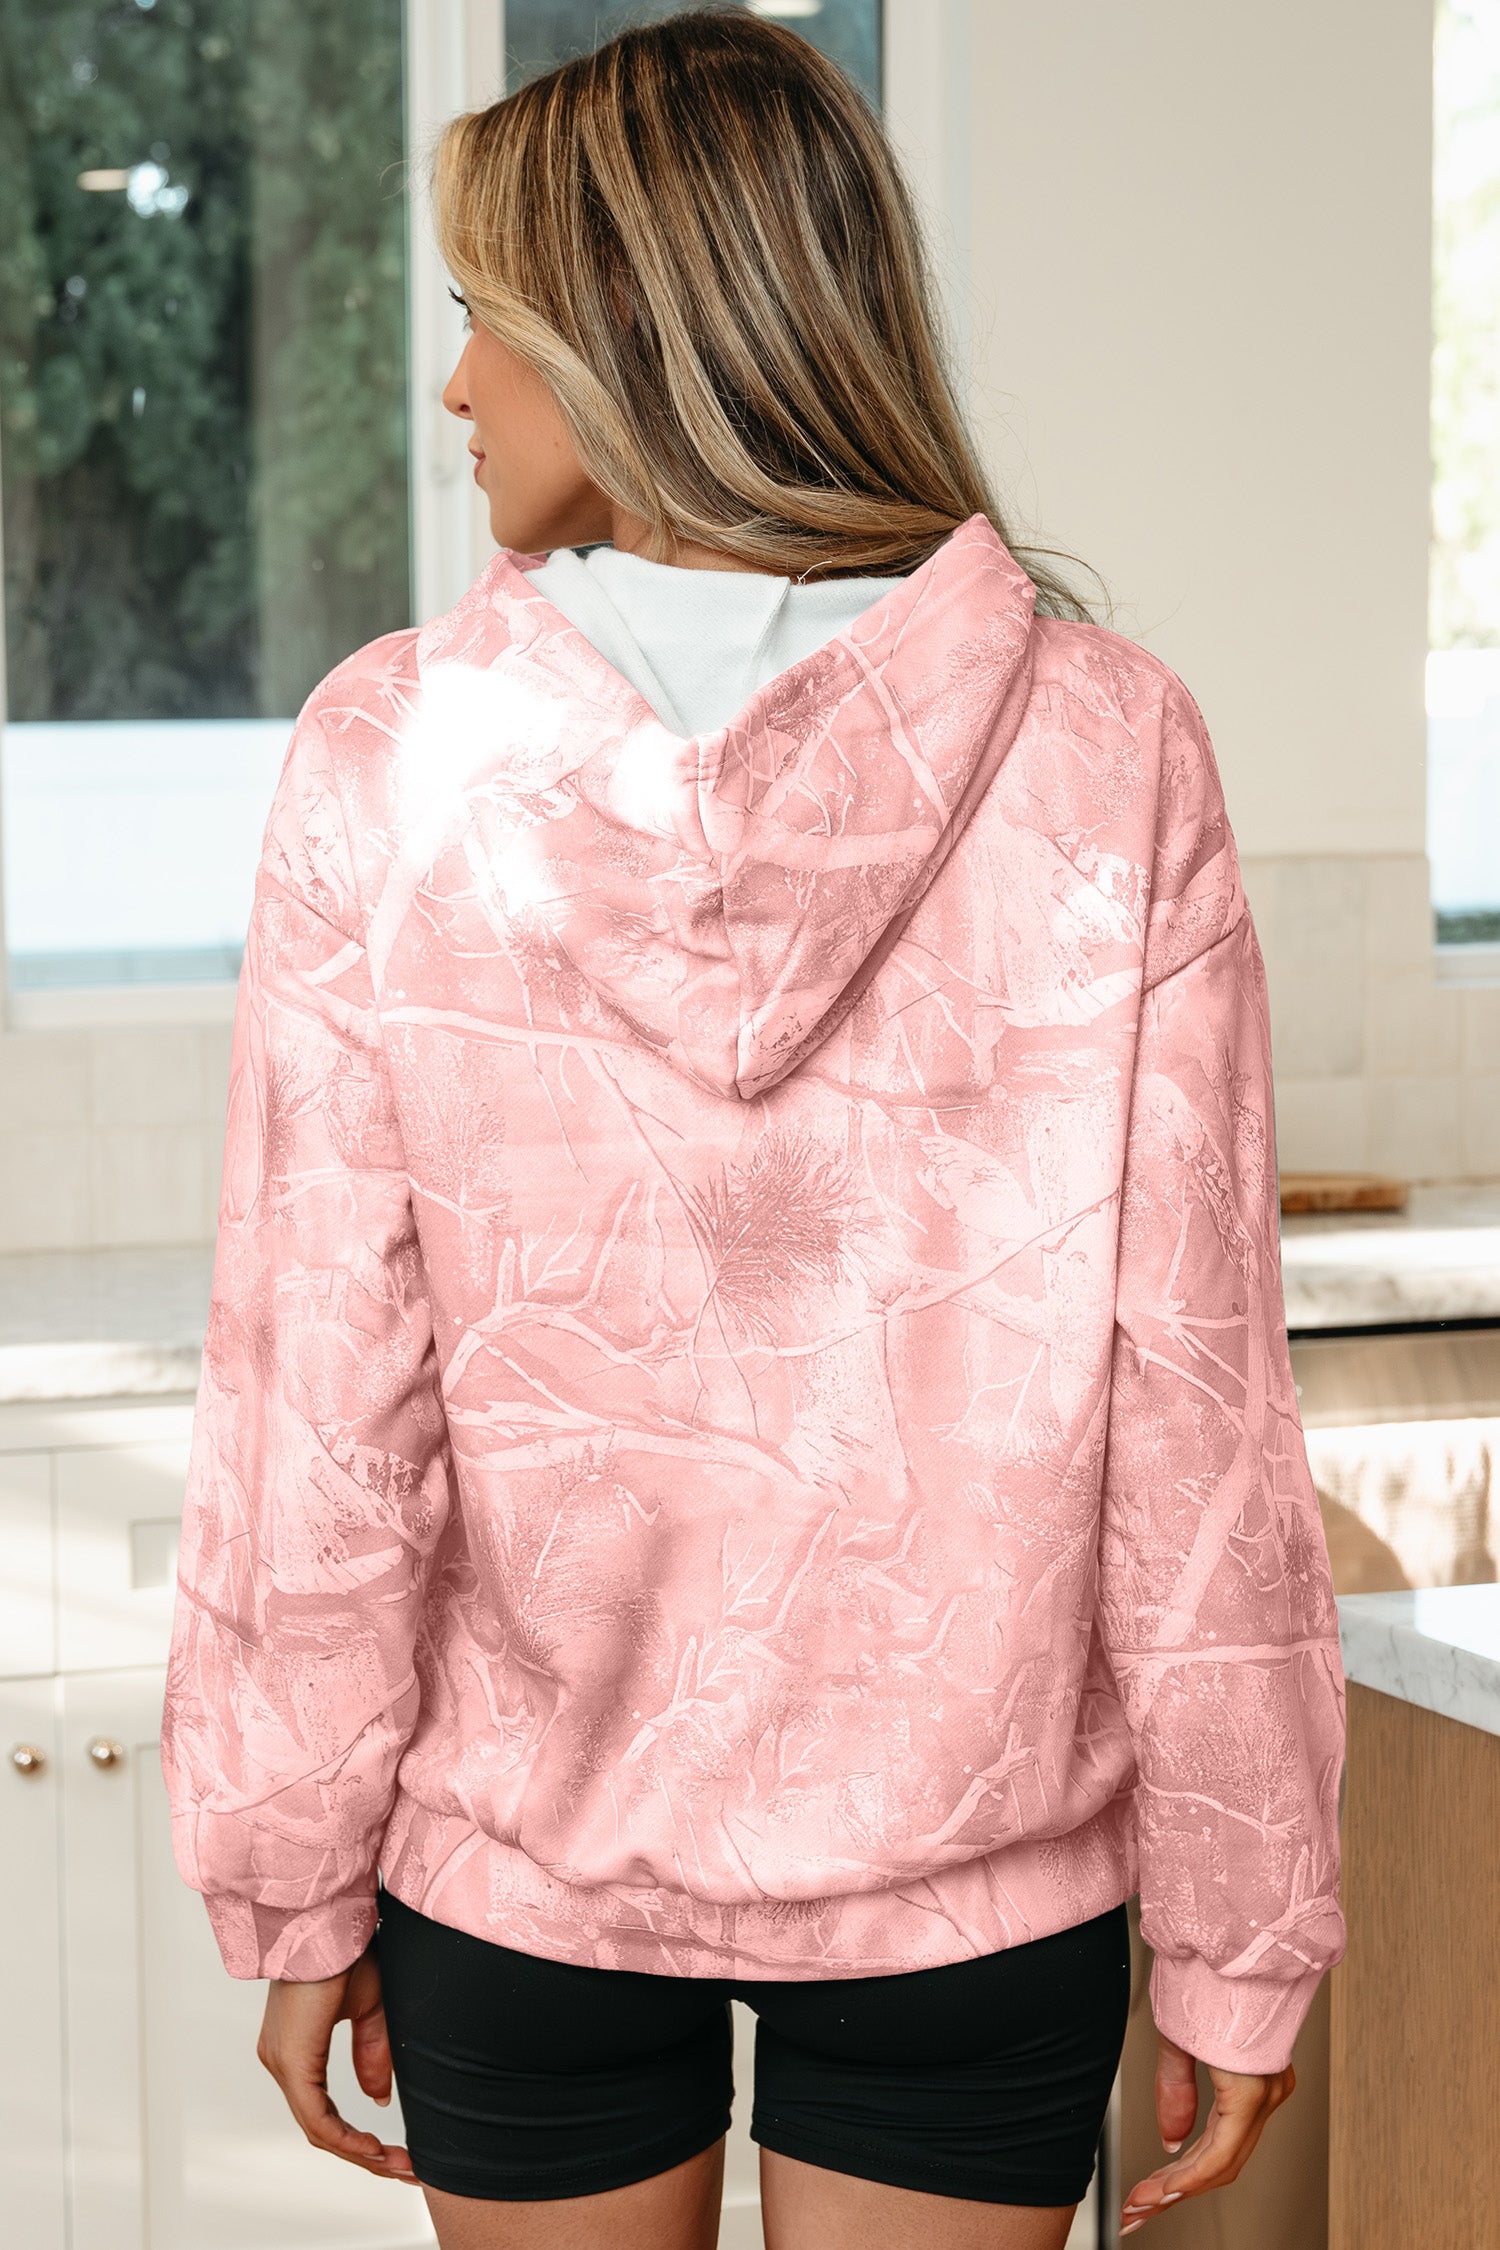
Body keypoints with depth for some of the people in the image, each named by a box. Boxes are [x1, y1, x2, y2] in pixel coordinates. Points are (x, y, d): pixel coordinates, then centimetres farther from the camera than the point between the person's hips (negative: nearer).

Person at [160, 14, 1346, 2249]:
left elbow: (316, 1406, -8)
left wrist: (295, 1892, 4)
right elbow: (1188, 1394, -10)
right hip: (969, 1855, 0)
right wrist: (1241, 1939, 0)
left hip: (521, 1848, 0)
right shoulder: (1104, 748, -11)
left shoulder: (389, 753, -11)